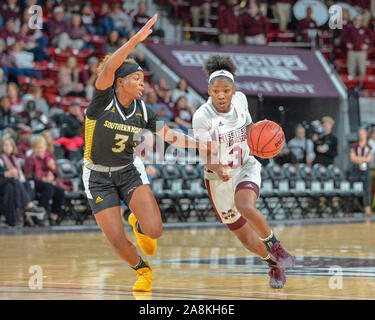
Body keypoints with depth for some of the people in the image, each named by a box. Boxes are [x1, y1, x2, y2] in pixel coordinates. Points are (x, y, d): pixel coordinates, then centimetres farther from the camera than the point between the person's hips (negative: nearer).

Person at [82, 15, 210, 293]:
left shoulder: (142, 111, -5)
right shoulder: (103, 100, -18)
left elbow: (170, 135, -1)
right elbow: (109, 69, -36)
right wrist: (135, 40, -45)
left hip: (129, 171, 3)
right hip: (98, 178, -3)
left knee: (154, 230, -18)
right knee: (118, 243, -9)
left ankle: (138, 224, 21)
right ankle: (143, 270, 25)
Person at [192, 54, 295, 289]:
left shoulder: (240, 99, -10)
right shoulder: (202, 117, -22)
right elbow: (207, 157, -21)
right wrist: (218, 169, -43)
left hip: (247, 167, 1)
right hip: (219, 178, -1)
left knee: (245, 207, -33)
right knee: (244, 236, 4)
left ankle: (275, 246, -10)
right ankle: (274, 264, 33)